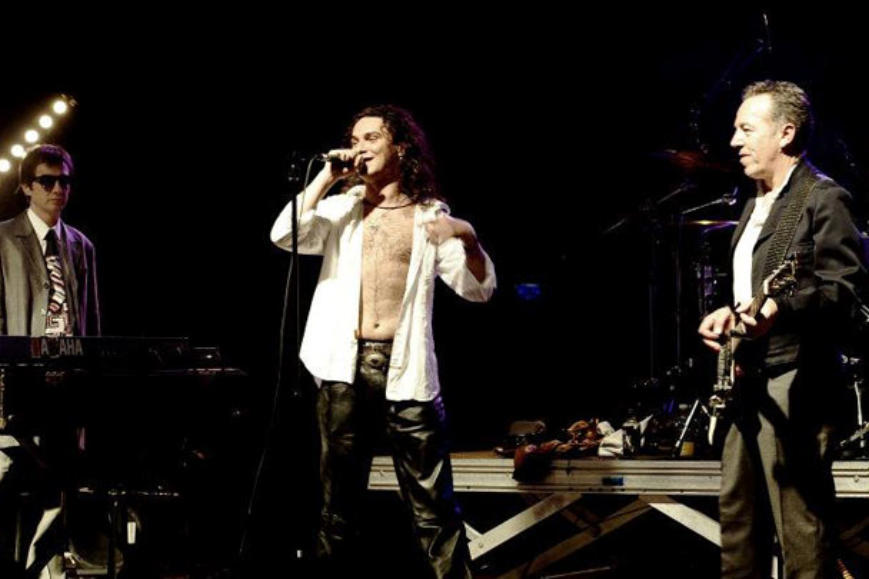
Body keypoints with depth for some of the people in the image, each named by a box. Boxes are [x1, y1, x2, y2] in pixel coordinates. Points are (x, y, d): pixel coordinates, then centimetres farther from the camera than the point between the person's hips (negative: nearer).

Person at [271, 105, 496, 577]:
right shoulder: (341, 207, 11)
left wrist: (469, 240, -15)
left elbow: (479, 289, 4)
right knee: (339, 499, 9)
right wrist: (327, 177, -6)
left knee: (433, 505, -3)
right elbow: (284, 236, -7)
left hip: (406, 370, -1)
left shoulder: (430, 216, 8)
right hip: (346, 367, 2)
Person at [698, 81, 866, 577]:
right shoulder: (757, 204, 20)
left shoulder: (823, 199, -9)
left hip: (795, 385, -10)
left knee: (801, 527, -9)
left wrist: (782, 307, -33)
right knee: (738, 513, 14)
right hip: (748, 382, 10)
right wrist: (731, 312, 12)